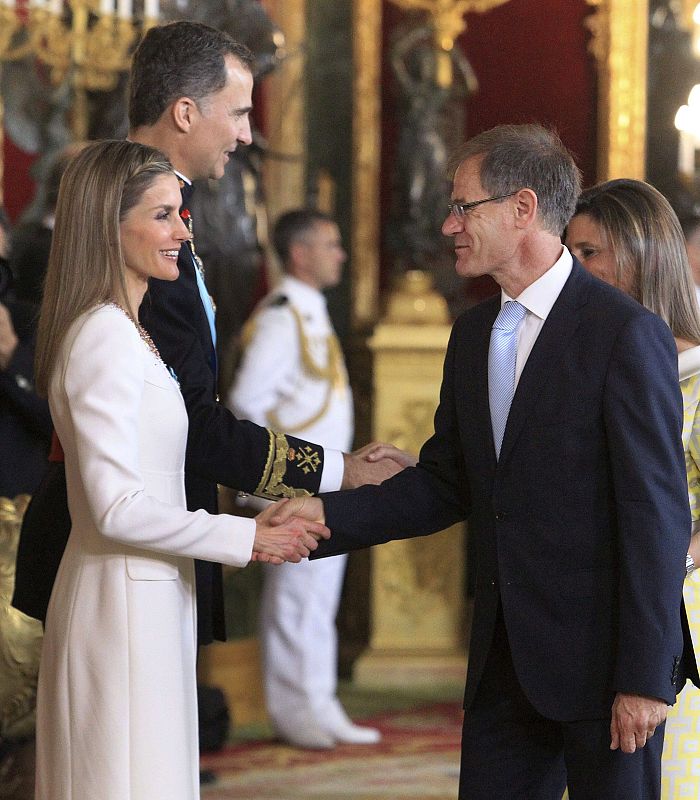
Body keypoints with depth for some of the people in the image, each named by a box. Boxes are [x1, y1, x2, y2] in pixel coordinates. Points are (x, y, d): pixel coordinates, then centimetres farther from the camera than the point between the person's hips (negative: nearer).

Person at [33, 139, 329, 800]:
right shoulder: (105, 338, -17)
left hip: (144, 591, 10)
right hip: (127, 597, -10)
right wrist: (245, 538, -15)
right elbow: (116, 507, -21)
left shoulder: (122, 330, 14)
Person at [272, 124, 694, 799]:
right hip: (505, 657, 7)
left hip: (600, 656, -7)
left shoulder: (626, 333, -14)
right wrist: (331, 515, -1)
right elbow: (444, 482, 15)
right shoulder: (473, 334, 11)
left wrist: (643, 677, -18)